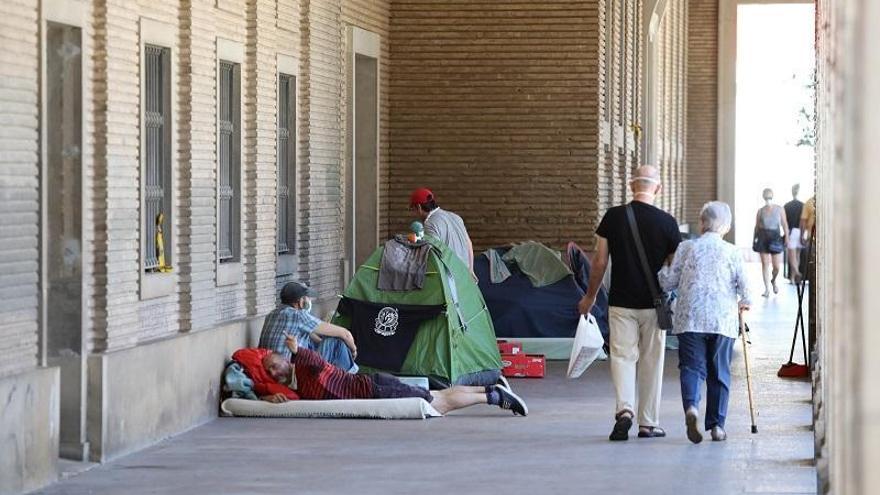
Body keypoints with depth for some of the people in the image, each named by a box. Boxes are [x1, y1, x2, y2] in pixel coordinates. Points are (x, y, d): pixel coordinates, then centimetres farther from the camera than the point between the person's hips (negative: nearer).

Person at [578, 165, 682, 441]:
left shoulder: (613, 217, -4)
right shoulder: (666, 222, -6)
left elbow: (600, 262, 0)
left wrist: (590, 296, 14)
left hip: (621, 302, 0)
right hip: (654, 304, 0)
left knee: (623, 356, 3)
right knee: (651, 361, 9)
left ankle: (624, 409, -20)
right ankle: (648, 423, 14)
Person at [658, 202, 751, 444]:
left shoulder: (687, 248, 2)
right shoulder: (731, 252, 1)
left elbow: (668, 282, 4)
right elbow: (743, 283, 1)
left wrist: (664, 268, 25)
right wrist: (744, 303, 22)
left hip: (690, 319, 0)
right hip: (723, 321, 0)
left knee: (691, 366, -1)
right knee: (719, 372, 9)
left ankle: (691, 406, -29)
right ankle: (717, 424, 8)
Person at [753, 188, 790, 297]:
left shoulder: (779, 209, 4)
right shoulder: (760, 211, 5)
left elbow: (784, 224, 4)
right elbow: (757, 226, 10)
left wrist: (786, 237, -5)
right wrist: (754, 240, 10)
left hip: (775, 238, 0)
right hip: (763, 237, 0)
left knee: (777, 266, -1)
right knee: (765, 264, -2)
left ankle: (773, 280, 32)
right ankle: (767, 289, 3)